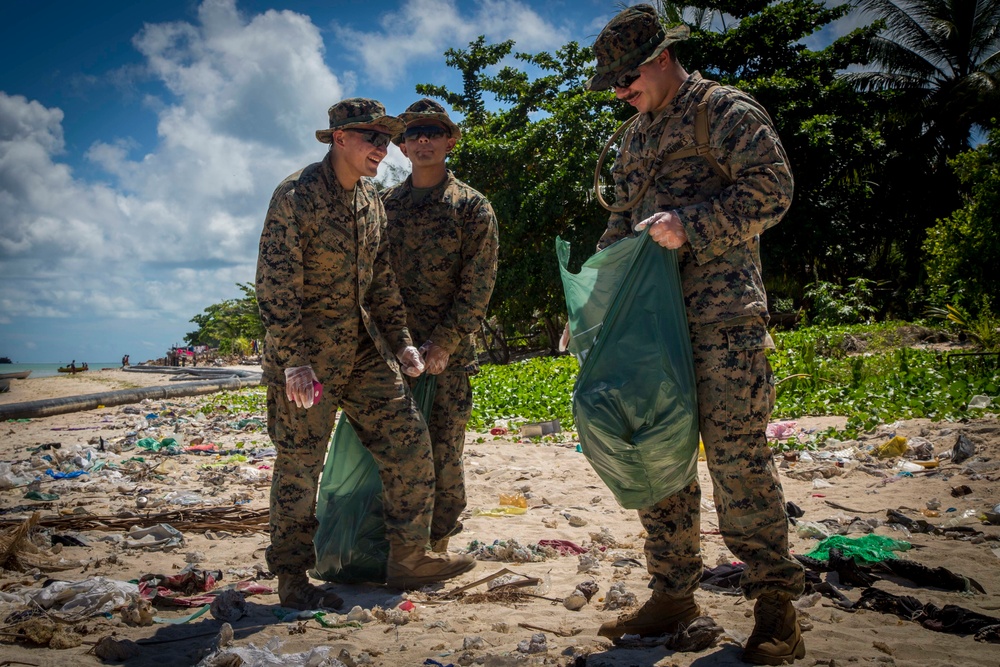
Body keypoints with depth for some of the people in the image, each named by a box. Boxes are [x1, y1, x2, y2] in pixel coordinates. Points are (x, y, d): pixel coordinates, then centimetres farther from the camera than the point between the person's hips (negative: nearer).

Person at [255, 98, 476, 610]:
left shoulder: (371, 201, 12)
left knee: (409, 443, 3)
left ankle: (408, 559, 15)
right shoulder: (296, 195, -12)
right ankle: (291, 579, 16)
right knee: (299, 465, 1)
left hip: (366, 351, 7)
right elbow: (276, 286, -17)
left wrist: (400, 340, 11)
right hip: (307, 354, -7)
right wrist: (293, 360, -21)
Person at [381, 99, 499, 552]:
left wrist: (445, 340, -11)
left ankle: (438, 546, 12)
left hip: (448, 350, -2)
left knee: (444, 450, 0)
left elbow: (478, 284, -3)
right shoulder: (384, 204, 12)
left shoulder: (472, 206, 3)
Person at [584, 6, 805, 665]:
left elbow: (771, 190, -9)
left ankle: (777, 606, 3)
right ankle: (674, 593, 16)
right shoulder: (636, 135, 23)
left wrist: (690, 225, -18)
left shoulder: (724, 110, 1)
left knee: (736, 454, -9)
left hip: (721, 312, -7)